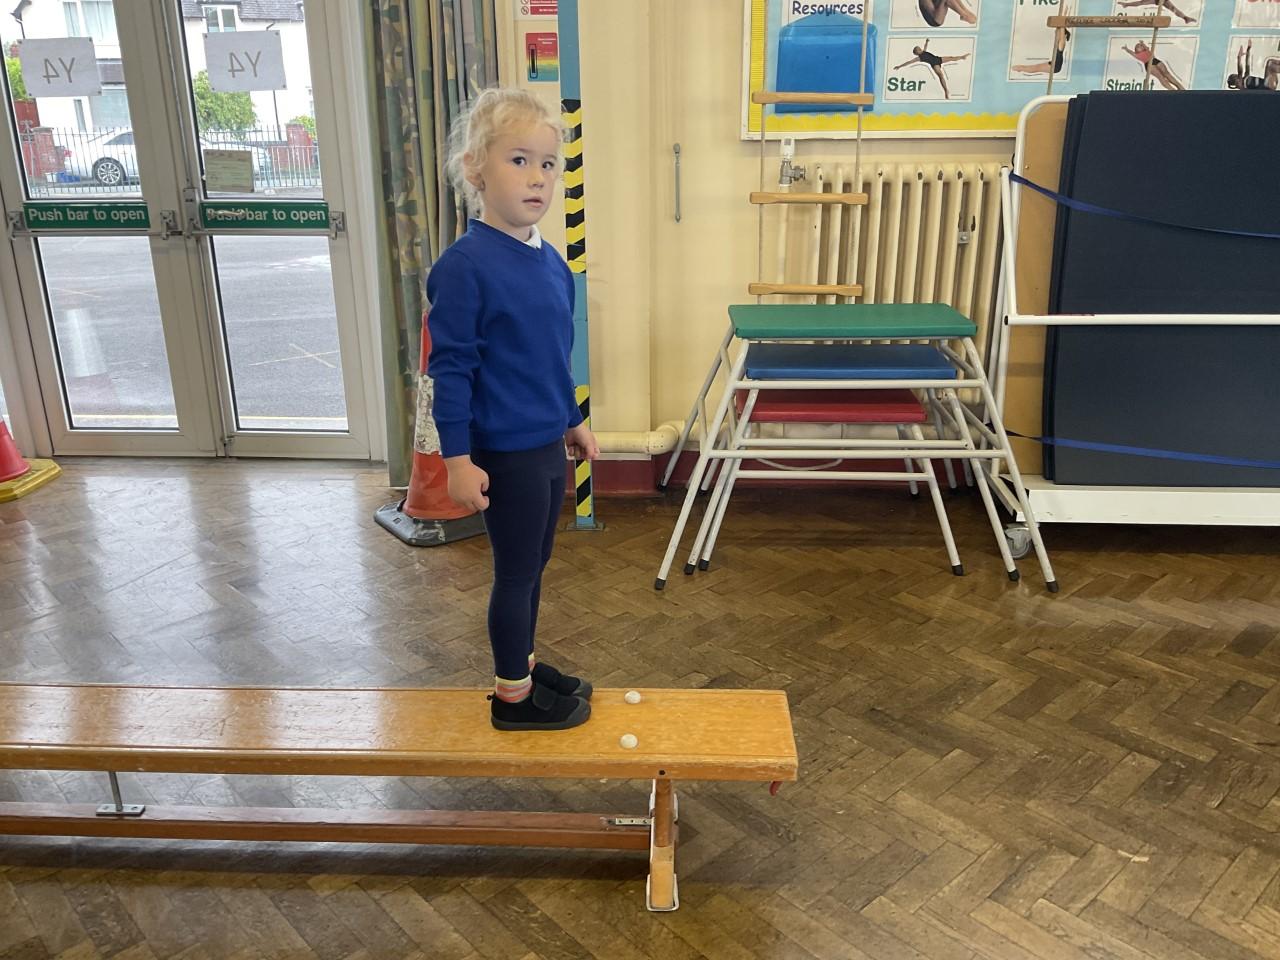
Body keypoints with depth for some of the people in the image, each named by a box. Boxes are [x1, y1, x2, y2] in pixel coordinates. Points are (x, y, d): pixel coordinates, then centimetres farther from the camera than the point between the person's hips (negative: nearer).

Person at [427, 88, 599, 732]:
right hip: (505, 454, -8)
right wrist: (458, 459, -18)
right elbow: (451, 367, -17)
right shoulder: (464, 266, -18)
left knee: (533, 565, 20)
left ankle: (524, 665, 38)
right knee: (517, 571, 5)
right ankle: (512, 695, 23)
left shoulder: (550, 261, 5)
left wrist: (573, 423, 22)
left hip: (547, 446, 8)